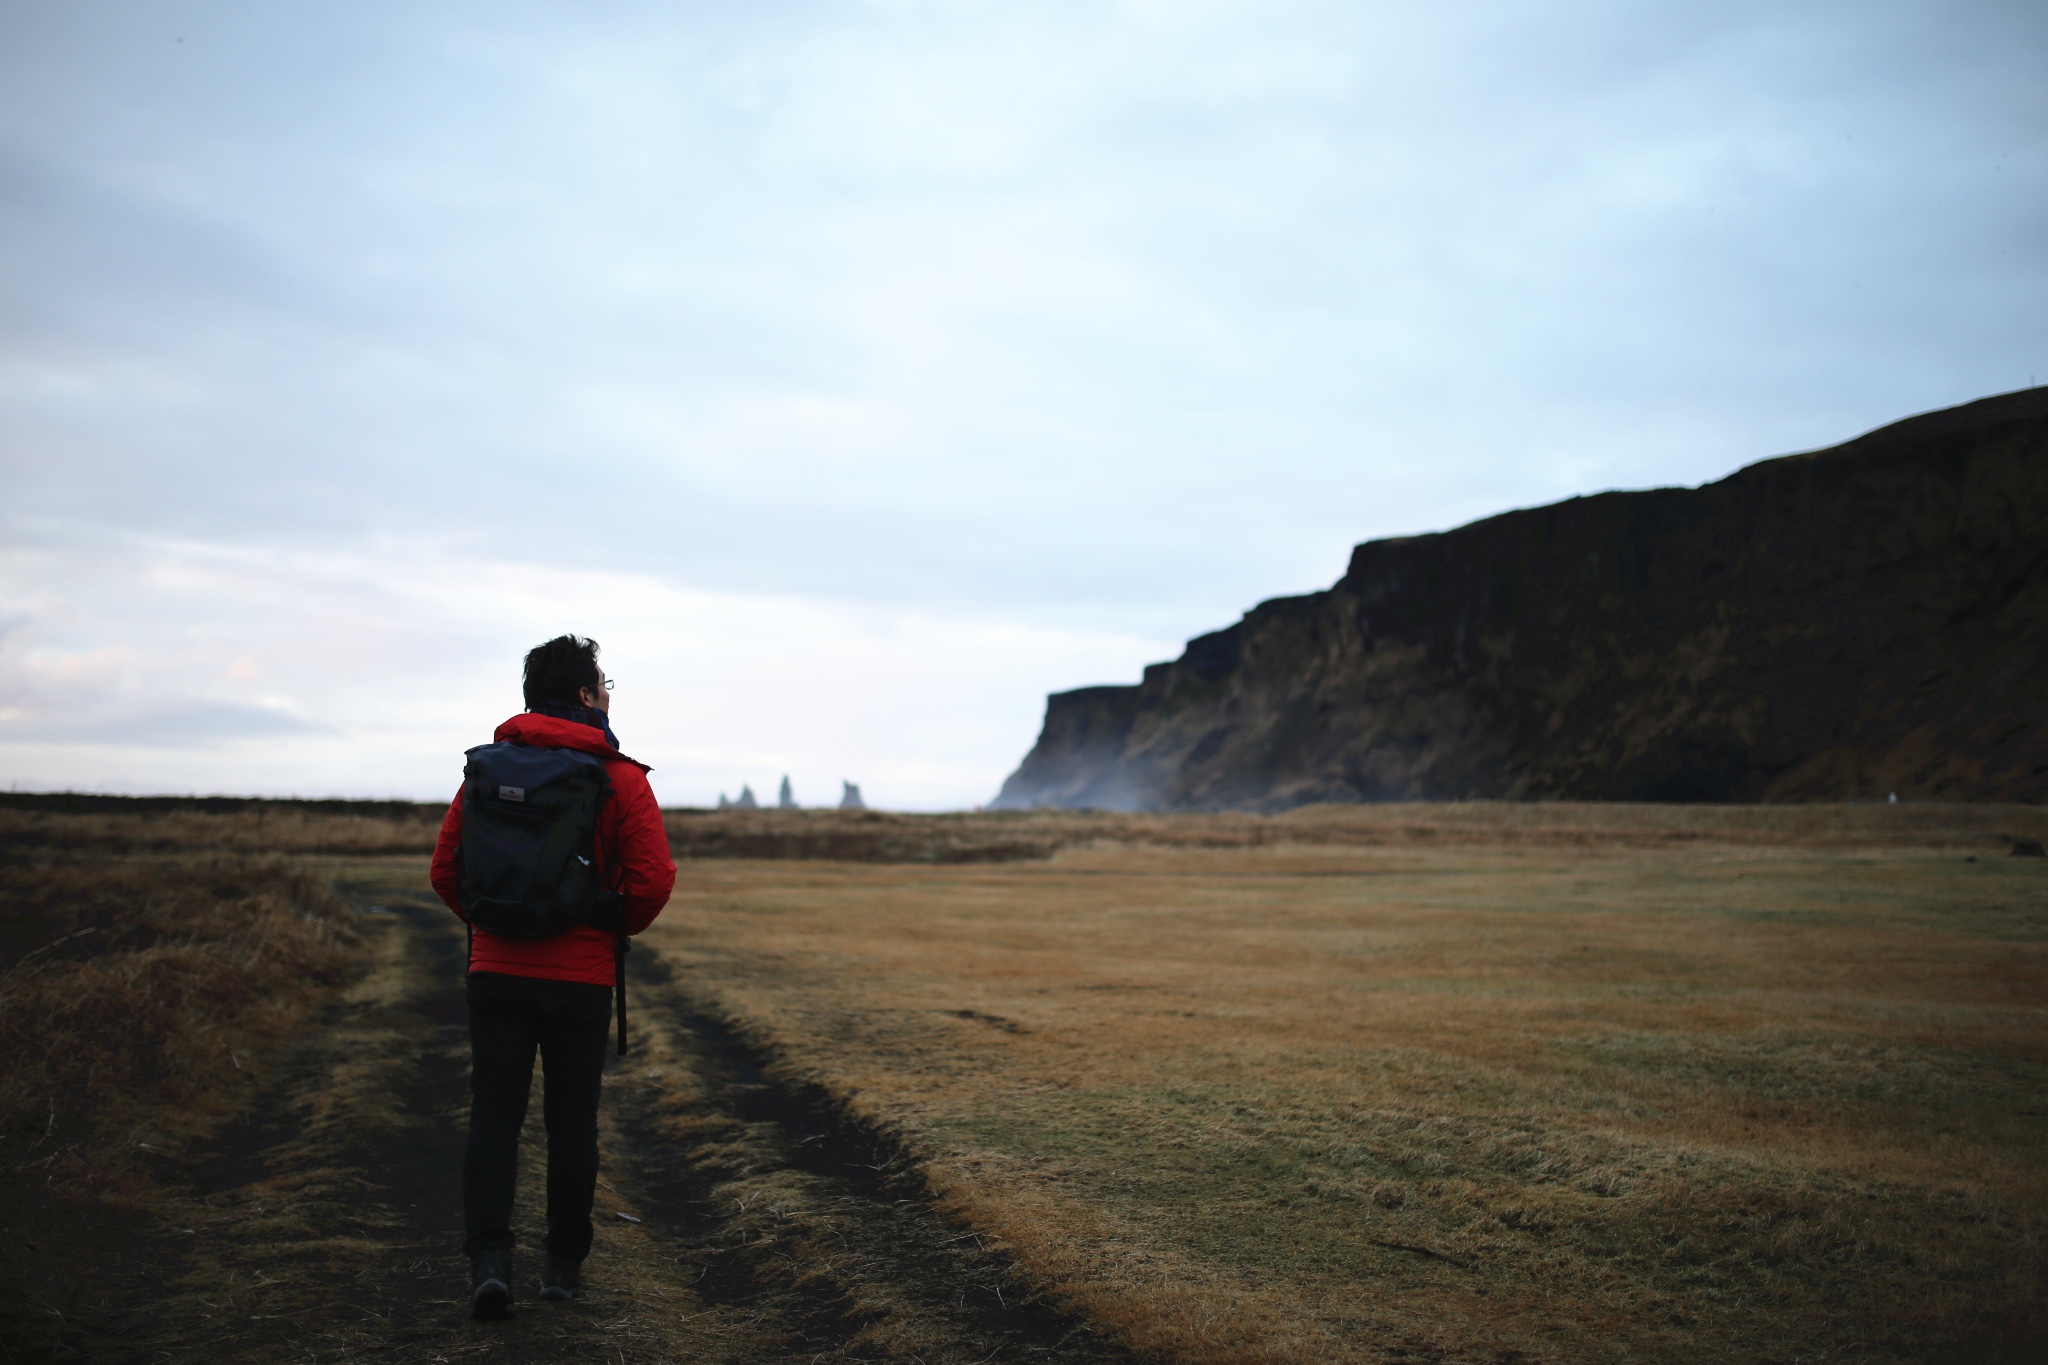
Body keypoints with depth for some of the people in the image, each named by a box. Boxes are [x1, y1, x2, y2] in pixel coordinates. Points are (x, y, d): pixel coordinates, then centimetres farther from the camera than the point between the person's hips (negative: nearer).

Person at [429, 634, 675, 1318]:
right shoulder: (620, 777, -6)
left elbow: (446, 868, 4)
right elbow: (653, 878, -13)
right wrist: (615, 928, 7)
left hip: (497, 972, 2)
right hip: (581, 978, -2)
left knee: (493, 1116, 6)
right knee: (571, 1122, 11)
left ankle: (489, 1260, -6)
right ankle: (564, 1263, 20)